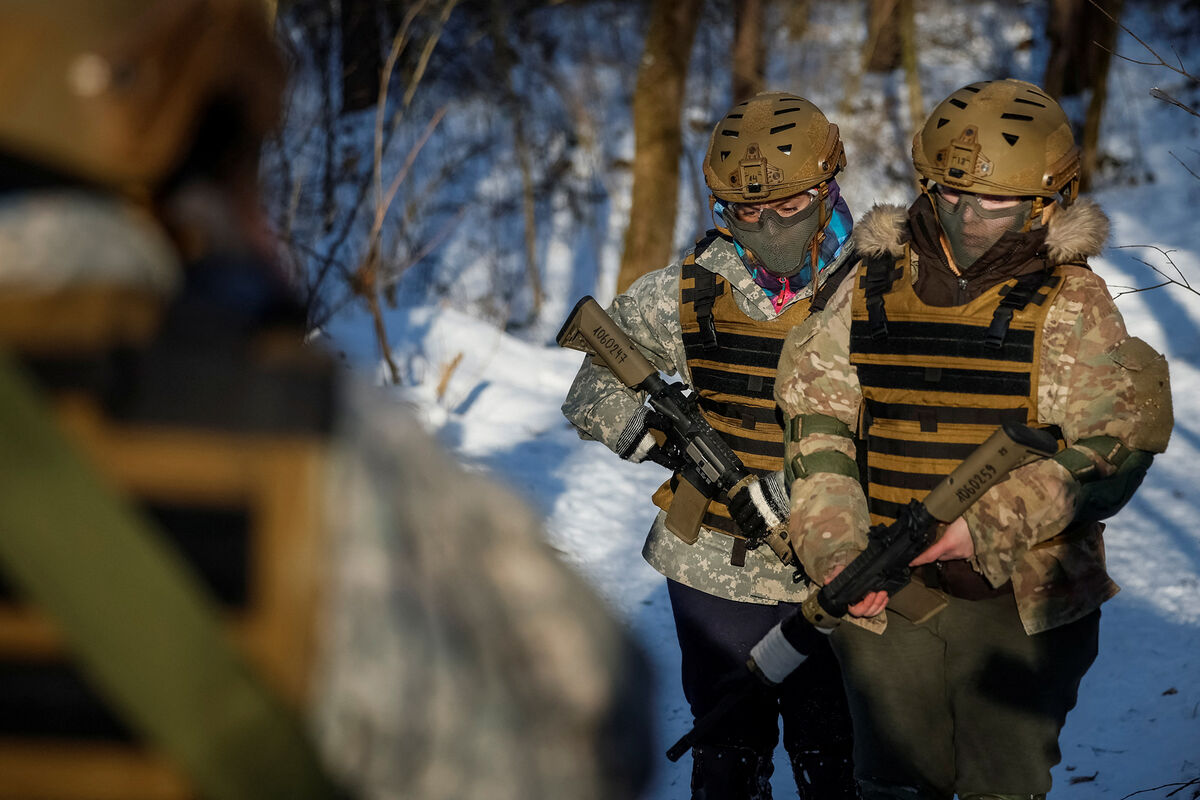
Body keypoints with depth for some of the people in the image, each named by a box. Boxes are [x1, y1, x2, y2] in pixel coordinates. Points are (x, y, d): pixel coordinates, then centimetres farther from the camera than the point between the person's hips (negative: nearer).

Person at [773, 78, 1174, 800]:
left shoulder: (1072, 305, -4)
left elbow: (1114, 449, -11)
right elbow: (818, 428, 3)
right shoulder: (869, 292, 5)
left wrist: (989, 527, -20)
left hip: (1021, 602, -2)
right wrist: (836, 551, -10)